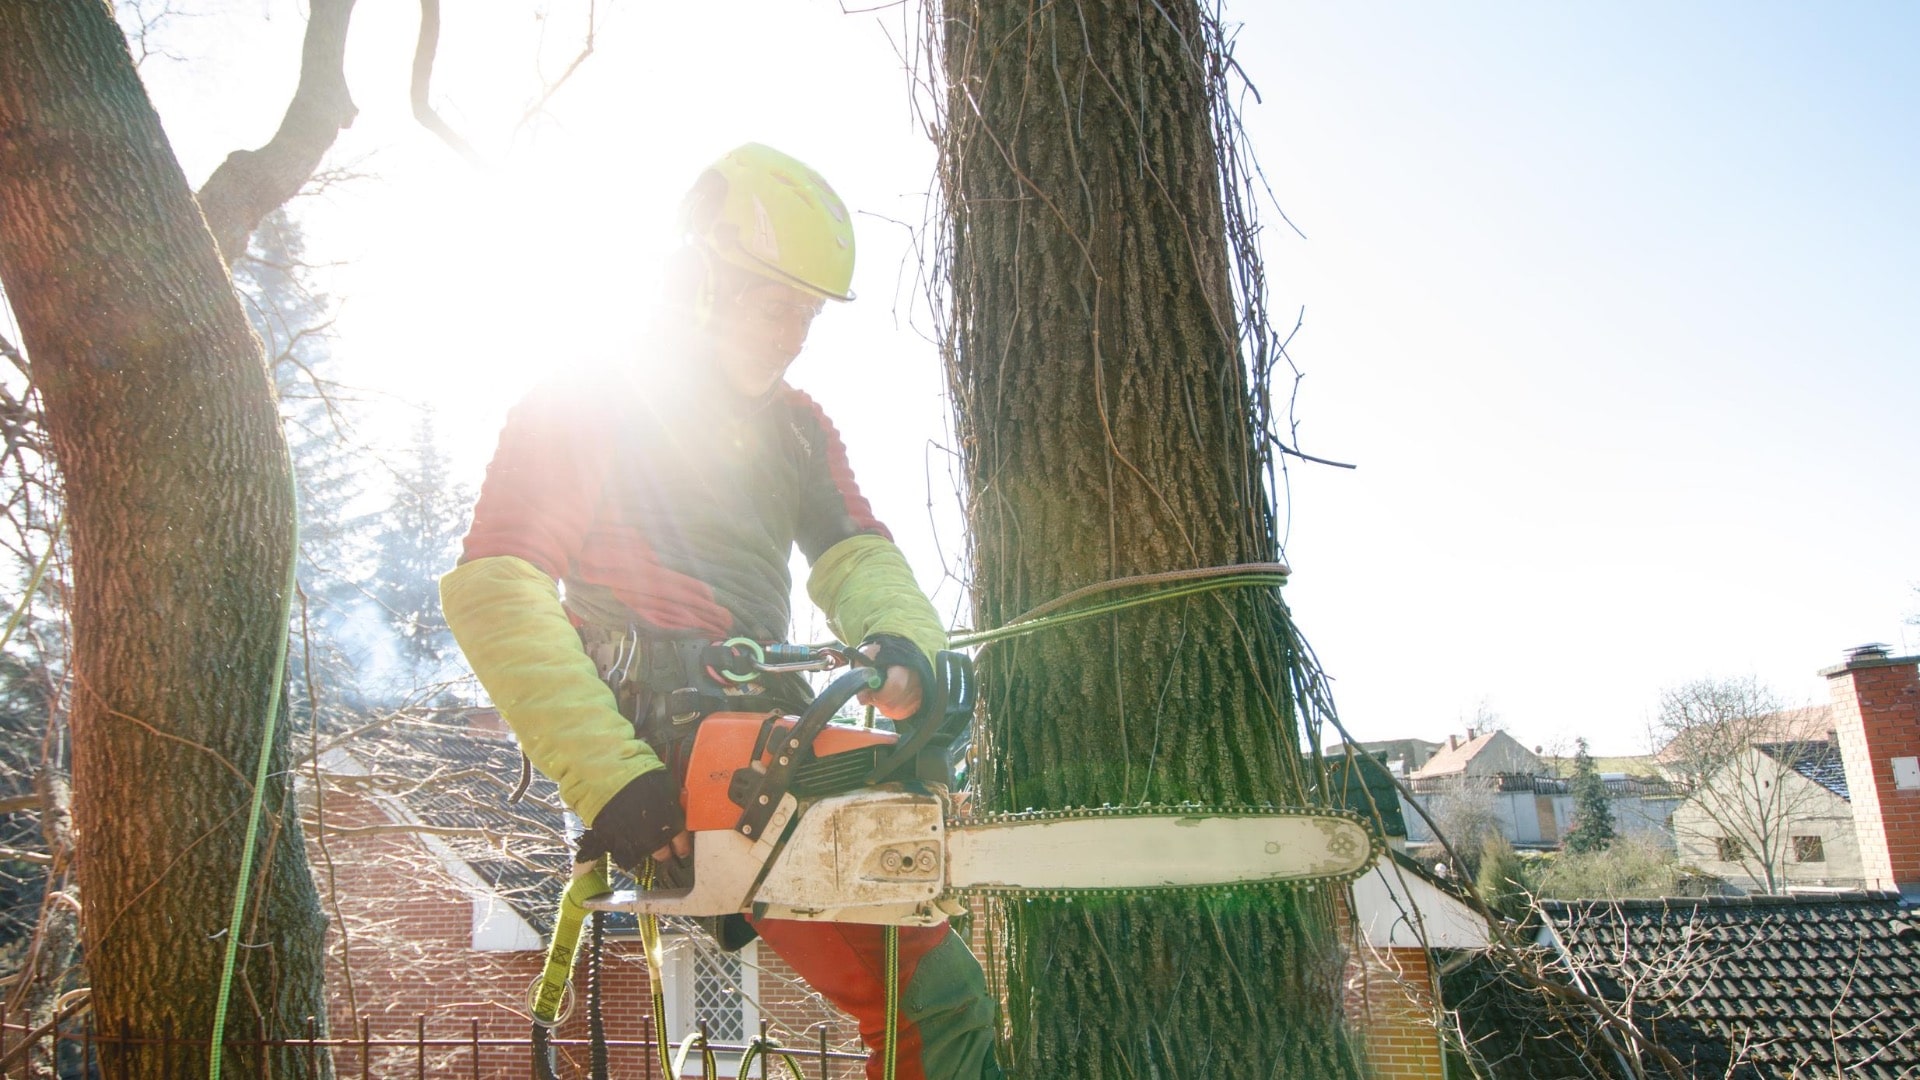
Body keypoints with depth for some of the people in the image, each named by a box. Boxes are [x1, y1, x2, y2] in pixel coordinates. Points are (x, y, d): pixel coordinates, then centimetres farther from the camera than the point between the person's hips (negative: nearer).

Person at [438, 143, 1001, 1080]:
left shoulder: (796, 429, 21)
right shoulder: (588, 404, 0)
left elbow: (855, 556, 7)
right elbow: (492, 590, -11)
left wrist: (905, 642, -20)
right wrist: (611, 780, -23)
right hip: (663, 751, -7)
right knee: (935, 992, -19)